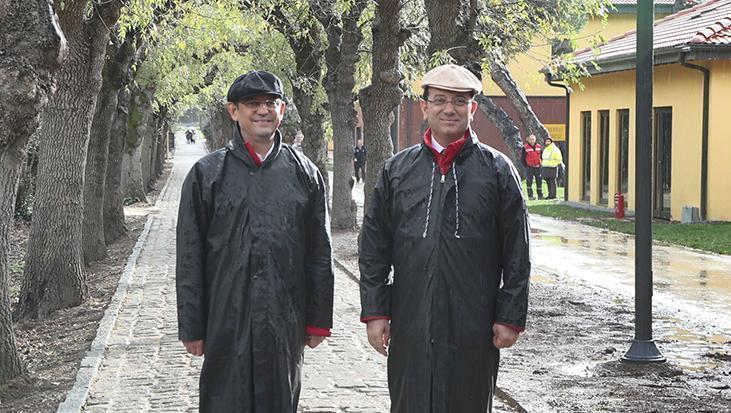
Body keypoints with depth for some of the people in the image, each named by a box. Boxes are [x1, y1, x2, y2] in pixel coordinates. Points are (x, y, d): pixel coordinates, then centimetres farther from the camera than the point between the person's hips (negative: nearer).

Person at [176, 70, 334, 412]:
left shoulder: (304, 173, 8)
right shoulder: (208, 173, 2)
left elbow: (319, 252, 9)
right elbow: (189, 258, 2)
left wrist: (318, 320, 6)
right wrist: (191, 327, -2)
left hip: (285, 321, 2)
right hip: (226, 321, -2)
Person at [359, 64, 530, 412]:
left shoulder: (497, 170, 3)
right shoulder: (397, 170, 8)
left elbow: (517, 253, 1)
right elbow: (374, 248, 8)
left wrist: (510, 317, -3)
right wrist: (374, 312, 2)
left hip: (474, 328, -1)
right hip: (411, 325, 2)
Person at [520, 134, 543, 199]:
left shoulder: (538, 147, 8)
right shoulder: (525, 148, -5)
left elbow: (541, 156, 18)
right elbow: (522, 158, -2)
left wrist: (540, 164, 9)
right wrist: (526, 165, -5)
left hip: (538, 167, 4)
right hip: (529, 168, -4)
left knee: (539, 181, 7)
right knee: (529, 182, -2)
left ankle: (540, 195, 14)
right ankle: (530, 196, 3)